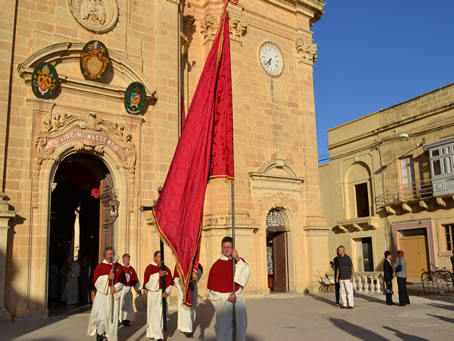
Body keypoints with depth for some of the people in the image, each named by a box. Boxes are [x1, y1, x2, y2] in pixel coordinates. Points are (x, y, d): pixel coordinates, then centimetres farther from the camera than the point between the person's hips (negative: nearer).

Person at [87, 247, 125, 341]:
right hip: (102, 293, -2)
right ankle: (99, 332, 15)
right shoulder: (99, 266, 4)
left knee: (113, 316, 2)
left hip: (114, 294, 2)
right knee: (102, 315, -11)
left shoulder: (119, 267, 7)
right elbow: (96, 280, -5)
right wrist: (108, 277, -17)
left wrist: (115, 287, -12)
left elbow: (122, 281, 5)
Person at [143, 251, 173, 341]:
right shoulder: (149, 268, -3)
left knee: (162, 314, 7)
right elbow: (147, 281, -16)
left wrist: (167, 291, -10)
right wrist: (158, 275, -22)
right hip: (153, 294, -4)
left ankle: (158, 333, 18)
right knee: (154, 314, -7)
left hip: (163, 294, 4)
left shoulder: (166, 269, 8)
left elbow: (170, 282, 6)